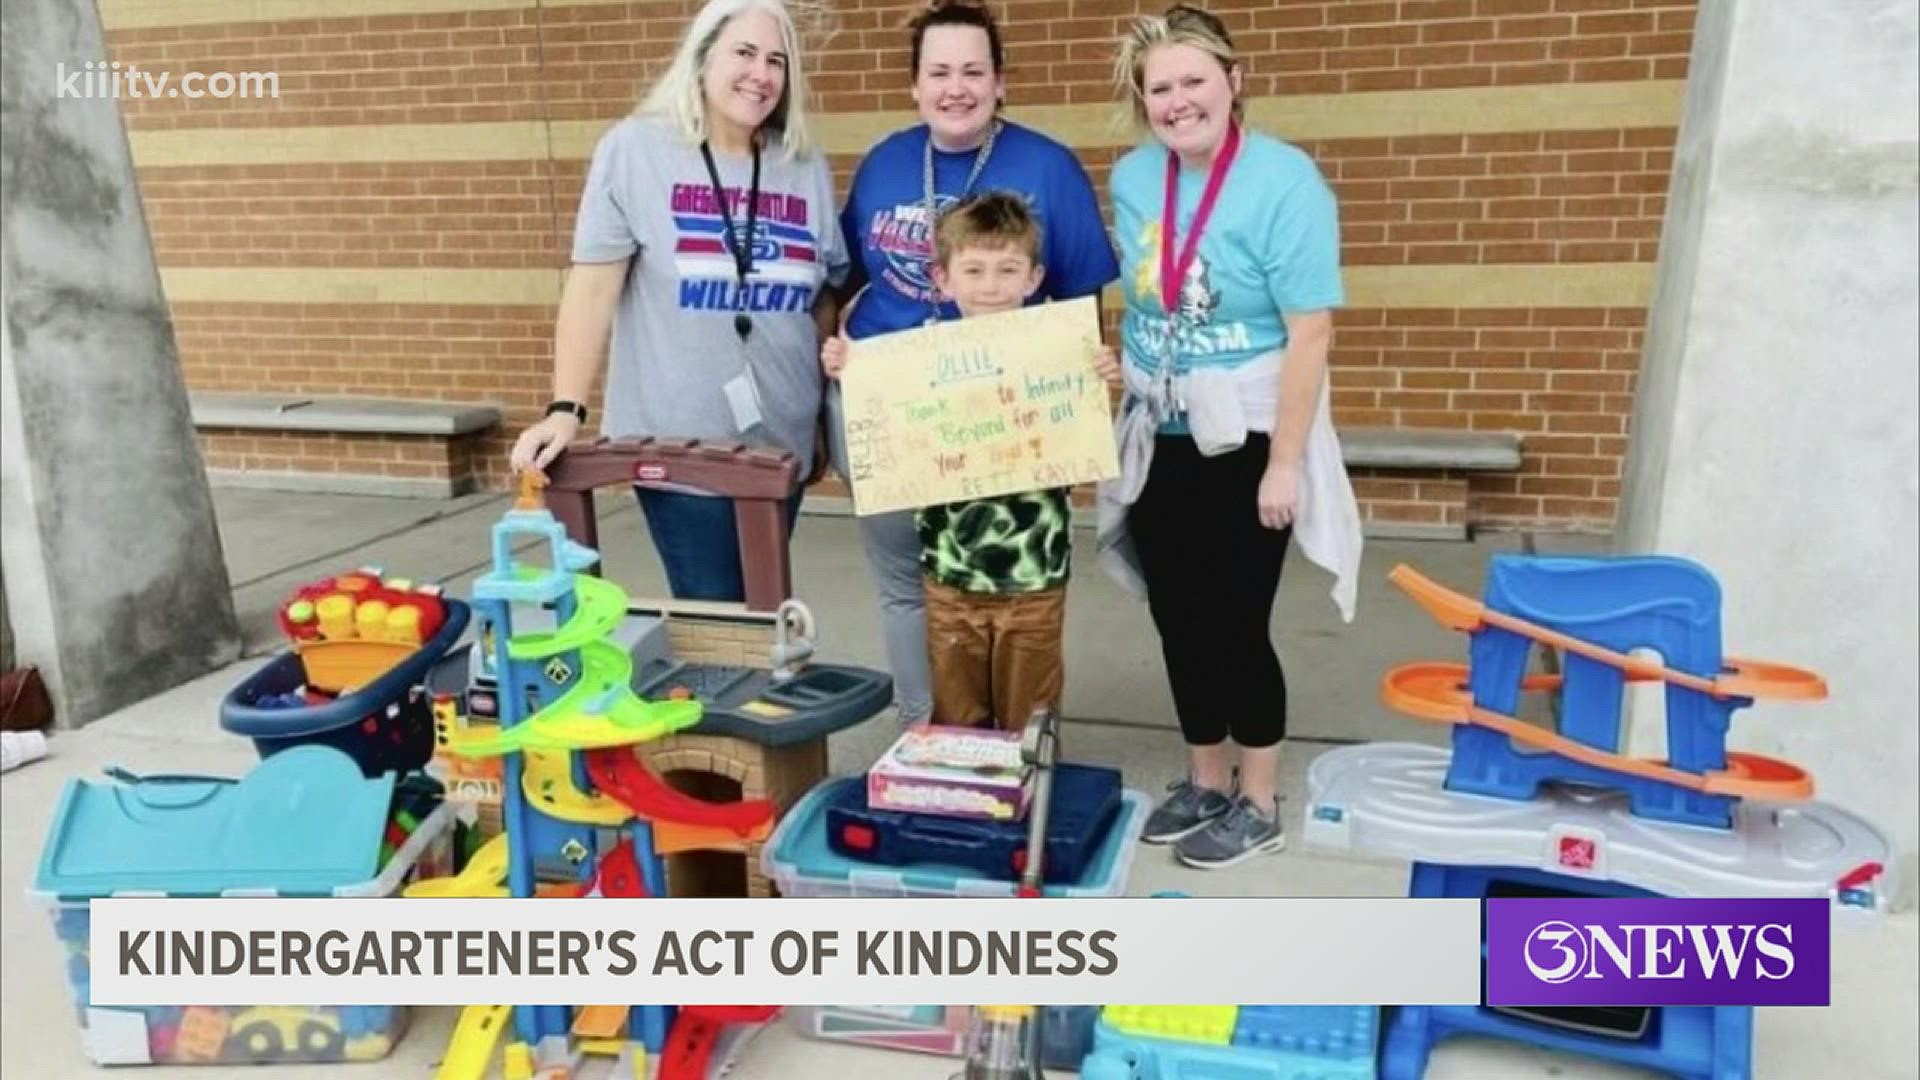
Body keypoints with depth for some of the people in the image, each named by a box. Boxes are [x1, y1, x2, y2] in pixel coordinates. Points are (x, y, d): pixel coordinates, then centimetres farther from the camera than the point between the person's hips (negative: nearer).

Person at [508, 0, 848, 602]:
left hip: (781, 442, 4)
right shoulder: (634, 150, -3)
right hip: (678, 442, -4)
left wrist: (828, 410, 10)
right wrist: (566, 409, -13)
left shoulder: (808, 170, 7)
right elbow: (594, 286, -7)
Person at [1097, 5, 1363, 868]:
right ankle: (1205, 780, 32)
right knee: (1176, 616, 12)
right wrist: (1122, 395, 9)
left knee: (1234, 620, 2)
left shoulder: (1284, 182, -17)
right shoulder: (1131, 178, 2)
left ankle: (1259, 805, 22)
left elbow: (1309, 335, -19)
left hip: (1245, 441, -6)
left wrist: (1282, 465, -19)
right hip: (1159, 439, 6)